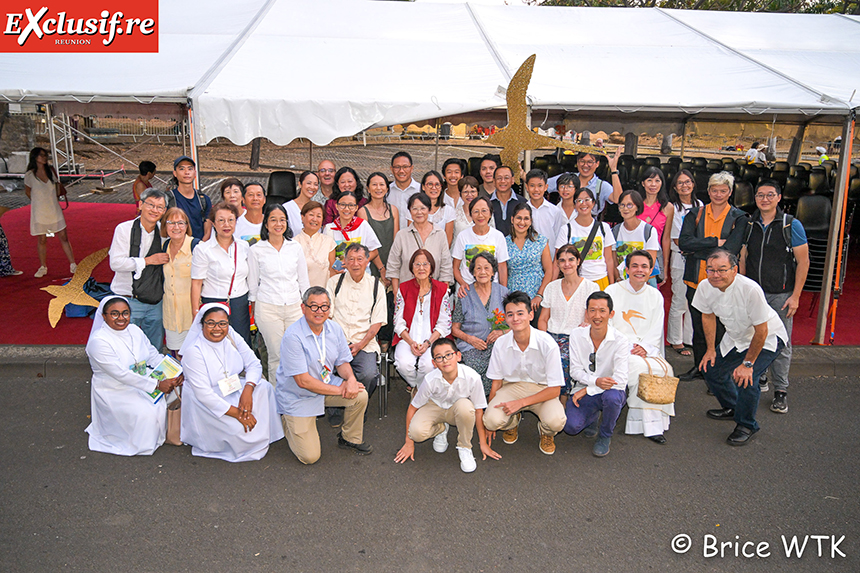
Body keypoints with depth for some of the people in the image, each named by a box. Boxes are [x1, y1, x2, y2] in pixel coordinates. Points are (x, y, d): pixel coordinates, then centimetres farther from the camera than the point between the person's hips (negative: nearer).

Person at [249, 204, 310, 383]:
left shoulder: (295, 247, 6)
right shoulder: (256, 250, 0)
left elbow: (303, 280, 13)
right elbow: (253, 283, 6)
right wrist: (254, 311, 6)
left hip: (294, 307, 2)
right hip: (268, 308, -2)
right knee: (276, 356, 0)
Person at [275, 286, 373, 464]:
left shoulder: (335, 329, -5)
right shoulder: (293, 337, -26)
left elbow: (343, 362, 5)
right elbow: (303, 381, -25)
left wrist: (351, 378, -19)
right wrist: (339, 390, -22)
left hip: (327, 383, 6)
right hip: (297, 397, -6)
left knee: (360, 395, -19)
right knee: (310, 456, -8)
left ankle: (350, 439, 8)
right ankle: (288, 421, 22)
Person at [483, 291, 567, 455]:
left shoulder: (547, 344, -20)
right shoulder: (500, 344, -10)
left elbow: (554, 390, -15)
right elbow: (496, 383, 3)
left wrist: (521, 402, -22)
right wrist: (489, 420, 0)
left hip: (542, 390, -2)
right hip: (512, 386, 2)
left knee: (556, 421, -33)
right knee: (492, 420, -27)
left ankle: (546, 433, 8)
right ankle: (513, 421, 13)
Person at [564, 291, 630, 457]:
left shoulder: (620, 341, -16)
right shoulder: (577, 335, -7)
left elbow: (620, 380, -20)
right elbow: (575, 370, -5)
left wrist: (588, 390, -21)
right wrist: (595, 381, -25)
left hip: (611, 391, -2)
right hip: (584, 391, 2)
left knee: (612, 396, -38)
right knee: (571, 426, -22)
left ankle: (605, 436, -5)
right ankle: (593, 417, 17)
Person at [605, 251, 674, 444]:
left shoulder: (655, 295, 13)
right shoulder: (613, 291, 3)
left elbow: (656, 331, 8)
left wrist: (644, 347, -12)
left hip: (647, 349, 3)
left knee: (664, 368, -26)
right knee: (641, 367, -32)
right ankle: (651, 425, -18)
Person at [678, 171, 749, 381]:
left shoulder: (739, 218, 1)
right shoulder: (695, 214, 9)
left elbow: (730, 251, -12)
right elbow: (684, 242, -7)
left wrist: (697, 250, -11)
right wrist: (715, 242, -12)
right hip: (696, 279, 3)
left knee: (719, 327, -1)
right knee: (698, 326, 12)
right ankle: (699, 366, 27)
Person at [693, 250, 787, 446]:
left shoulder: (750, 290, -37)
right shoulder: (705, 287, -19)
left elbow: (761, 330, -28)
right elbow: (708, 316, 2)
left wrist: (747, 363, -23)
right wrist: (711, 349, 4)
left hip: (767, 339, -7)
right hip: (735, 338, 7)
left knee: (745, 378, -23)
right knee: (712, 370, 6)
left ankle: (746, 426, 1)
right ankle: (731, 408, 35)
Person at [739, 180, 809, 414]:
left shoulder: (791, 225, -4)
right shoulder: (748, 225, 5)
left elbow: (803, 262, -3)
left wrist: (795, 296, -8)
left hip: (781, 294, -3)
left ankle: (781, 391, 12)